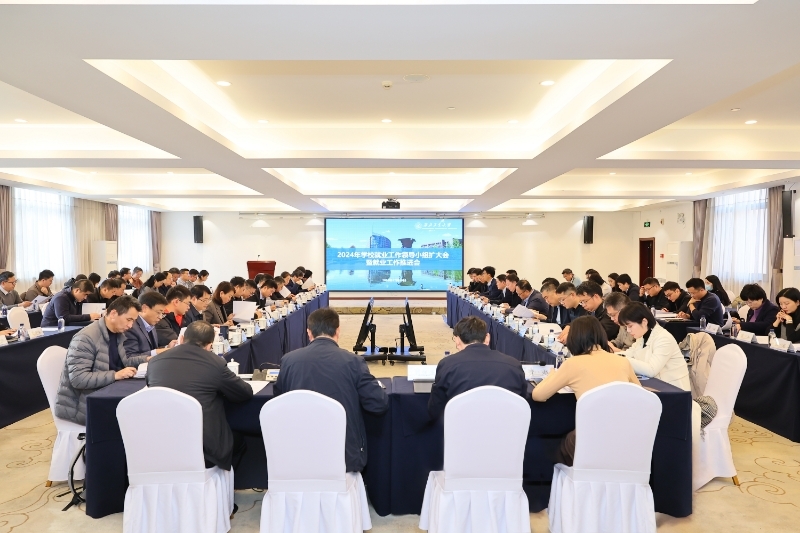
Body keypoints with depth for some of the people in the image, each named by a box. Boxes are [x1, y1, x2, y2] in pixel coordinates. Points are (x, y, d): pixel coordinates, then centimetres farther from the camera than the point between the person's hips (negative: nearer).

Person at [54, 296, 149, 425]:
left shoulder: (118, 334, 7)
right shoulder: (86, 338, -21)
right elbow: (78, 379, -27)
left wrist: (147, 359, 3)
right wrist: (115, 375, -31)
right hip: (80, 405, -8)